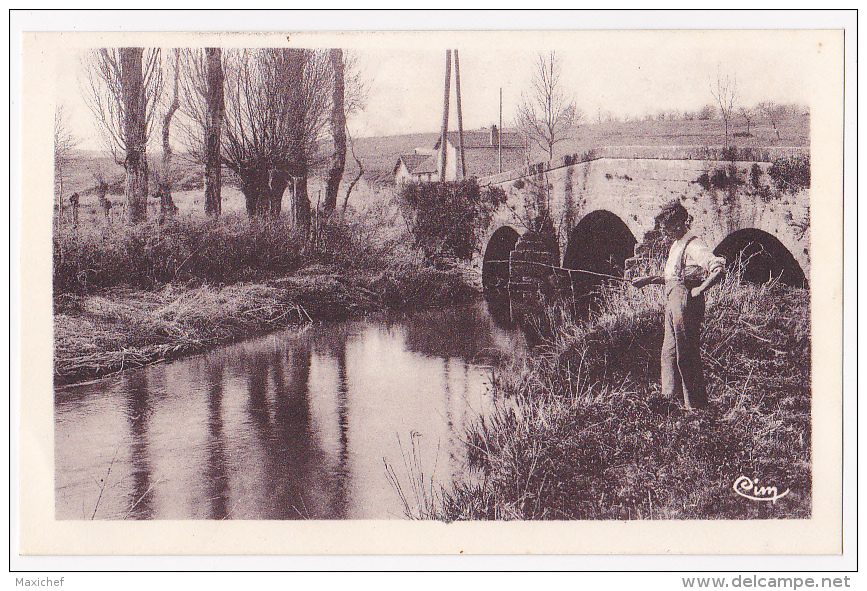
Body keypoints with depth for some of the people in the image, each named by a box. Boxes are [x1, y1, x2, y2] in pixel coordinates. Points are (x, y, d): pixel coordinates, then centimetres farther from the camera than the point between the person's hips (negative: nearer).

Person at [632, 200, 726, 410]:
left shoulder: (693, 246, -14)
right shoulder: (676, 245, 17)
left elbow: (719, 269, -22)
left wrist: (701, 289, -23)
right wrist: (648, 279, 23)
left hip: (686, 300, -10)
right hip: (672, 299, 10)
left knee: (687, 353, -5)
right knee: (670, 351, 13)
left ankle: (695, 403, 3)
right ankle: (672, 395, 22)